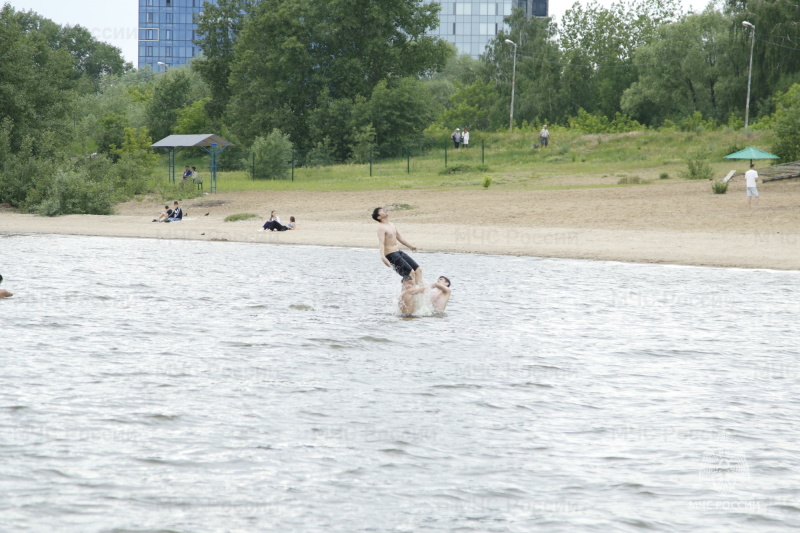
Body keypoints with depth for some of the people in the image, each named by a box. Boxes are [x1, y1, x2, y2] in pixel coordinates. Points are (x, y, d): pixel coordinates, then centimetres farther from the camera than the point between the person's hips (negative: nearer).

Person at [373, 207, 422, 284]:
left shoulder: (391, 225, 14)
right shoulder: (381, 228, -15)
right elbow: (381, 243, -27)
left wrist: (410, 246, 40)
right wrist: (382, 257, -43)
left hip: (399, 252, 9)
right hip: (391, 255, -9)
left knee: (418, 269, 5)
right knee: (410, 273, -15)